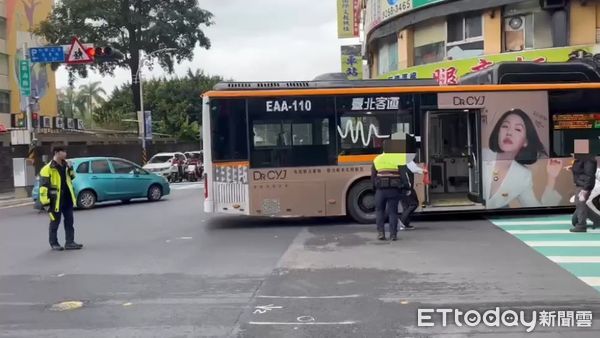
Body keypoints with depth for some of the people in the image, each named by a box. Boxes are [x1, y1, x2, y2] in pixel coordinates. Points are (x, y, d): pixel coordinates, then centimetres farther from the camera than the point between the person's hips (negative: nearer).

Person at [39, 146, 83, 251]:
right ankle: (54, 243, 20)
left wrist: (70, 169, 1)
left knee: (69, 221, 7)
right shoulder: (48, 169, -14)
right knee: (55, 222, 6)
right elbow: (43, 187, -16)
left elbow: (72, 177, 22)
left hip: (67, 199, 6)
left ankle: (69, 242, 13)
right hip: (56, 200, -6)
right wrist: (45, 202, -18)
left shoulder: (65, 165, 8)